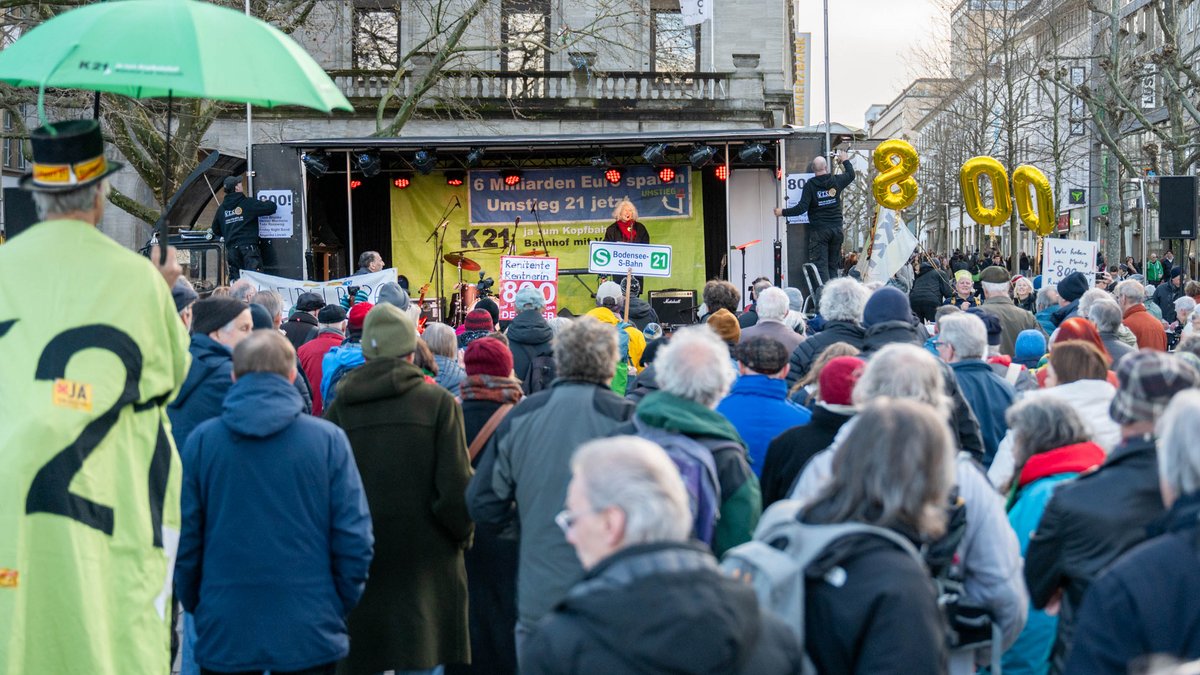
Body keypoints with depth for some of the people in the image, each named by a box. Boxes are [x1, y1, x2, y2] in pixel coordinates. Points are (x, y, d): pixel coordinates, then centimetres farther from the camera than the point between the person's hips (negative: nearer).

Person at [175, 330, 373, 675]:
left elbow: (183, 540, 0)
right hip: (309, 634, -1)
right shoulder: (328, 439, -5)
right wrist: (340, 609, 7)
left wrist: (196, 607, 13)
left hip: (222, 634, 1)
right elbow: (354, 539, -6)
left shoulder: (201, 440, -3)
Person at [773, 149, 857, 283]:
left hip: (819, 230, -4)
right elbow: (851, 175, 23)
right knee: (833, 266, 10)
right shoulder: (836, 181, 2)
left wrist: (783, 212, -5)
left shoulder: (810, 185, -9)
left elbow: (802, 208, -15)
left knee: (820, 265, -5)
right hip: (836, 229, 4)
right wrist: (845, 161, 40)